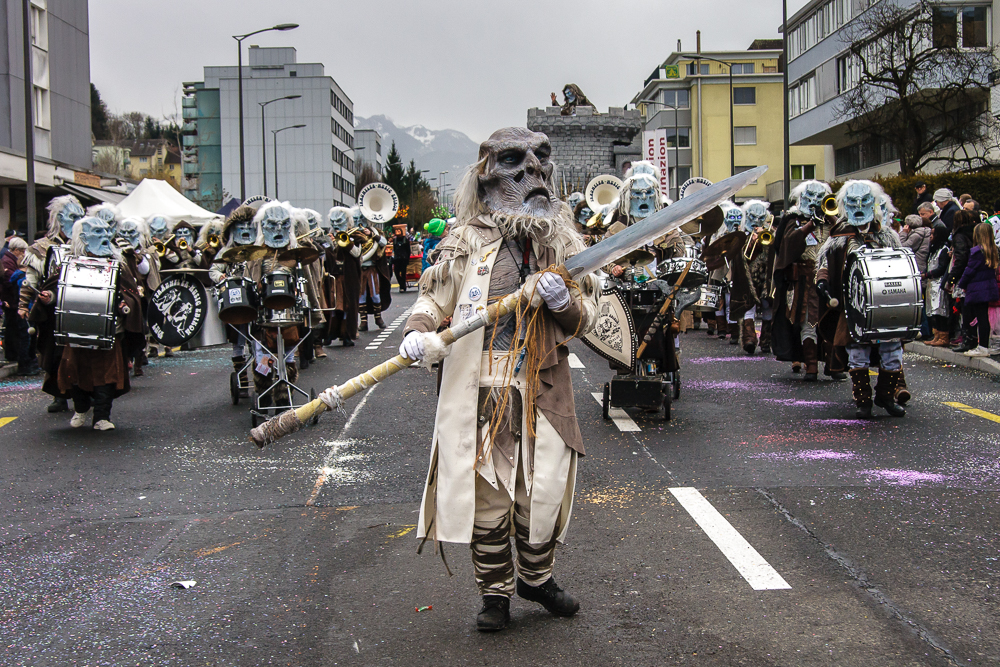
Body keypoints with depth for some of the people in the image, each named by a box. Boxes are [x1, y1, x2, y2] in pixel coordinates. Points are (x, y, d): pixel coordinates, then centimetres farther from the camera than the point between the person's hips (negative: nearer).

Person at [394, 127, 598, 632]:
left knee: (543, 490, 5)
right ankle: (495, 592, 21)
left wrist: (564, 302, -13)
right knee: (486, 492, 4)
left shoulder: (562, 241, 10)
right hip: (479, 388, -2)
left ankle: (536, 577, 30)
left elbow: (586, 318, 9)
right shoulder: (467, 241, 4)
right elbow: (434, 297, 11)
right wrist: (418, 334, -9)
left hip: (543, 389, 2)